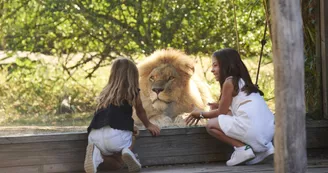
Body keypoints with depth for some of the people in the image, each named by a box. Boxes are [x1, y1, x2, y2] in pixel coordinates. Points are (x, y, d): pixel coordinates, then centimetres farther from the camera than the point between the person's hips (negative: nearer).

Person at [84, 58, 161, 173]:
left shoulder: (105, 92, 27)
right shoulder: (132, 92, 16)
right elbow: (140, 112, 34)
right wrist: (148, 125, 54)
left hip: (94, 136, 3)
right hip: (117, 135, -3)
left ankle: (97, 154, -4)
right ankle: (126, 153, -8)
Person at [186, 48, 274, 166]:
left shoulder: (229, 82, 1)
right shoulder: (241, 81, 25)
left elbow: (221, 112, 7)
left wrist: (201, 114, 20)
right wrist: (219, 106, 25)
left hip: (252, 127, -8)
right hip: (269, 129, 8)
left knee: (211, 125, 6)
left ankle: (242, 148, -9)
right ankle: (264, 146, 13)